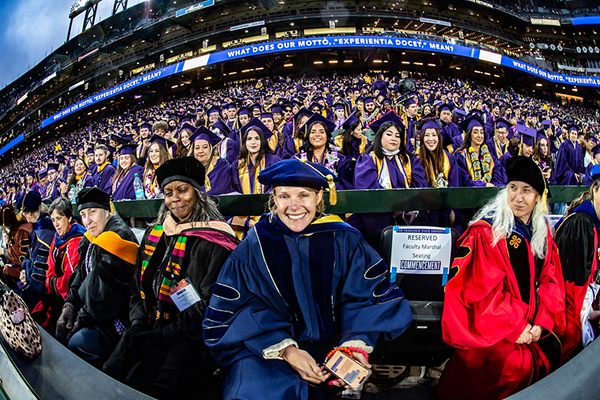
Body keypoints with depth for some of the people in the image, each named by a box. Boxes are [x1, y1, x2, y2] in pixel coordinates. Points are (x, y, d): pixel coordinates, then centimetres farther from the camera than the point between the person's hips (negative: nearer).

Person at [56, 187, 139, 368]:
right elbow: (81, 275, 15)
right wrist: (70, 305, 0)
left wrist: (82, 319, -14)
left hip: (119, 318, -9)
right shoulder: (91, 240, 11)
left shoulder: (117, 237, -20)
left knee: (79, 342, -20)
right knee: (61, 331, 6)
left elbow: (105, 291, -22)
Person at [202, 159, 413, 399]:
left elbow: (362, 298, 0)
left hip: (331, 344, 2)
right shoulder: (255, 246, -1)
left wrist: (356, 344, -18)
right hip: (263, 349, -1)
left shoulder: (343, 241, 1)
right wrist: (285, 350, -18)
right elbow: (245, 308, -4)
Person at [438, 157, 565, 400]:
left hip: (531, 319, 6)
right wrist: (514, 327, -18)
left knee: (551, 351, -6)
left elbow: (550, 280, 6)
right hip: (488, 318, -6)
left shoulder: (542, 231, 6)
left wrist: (542, 323, -7)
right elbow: (484, 288, -16)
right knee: (517, 362, -21)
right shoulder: (487, 231, -14)